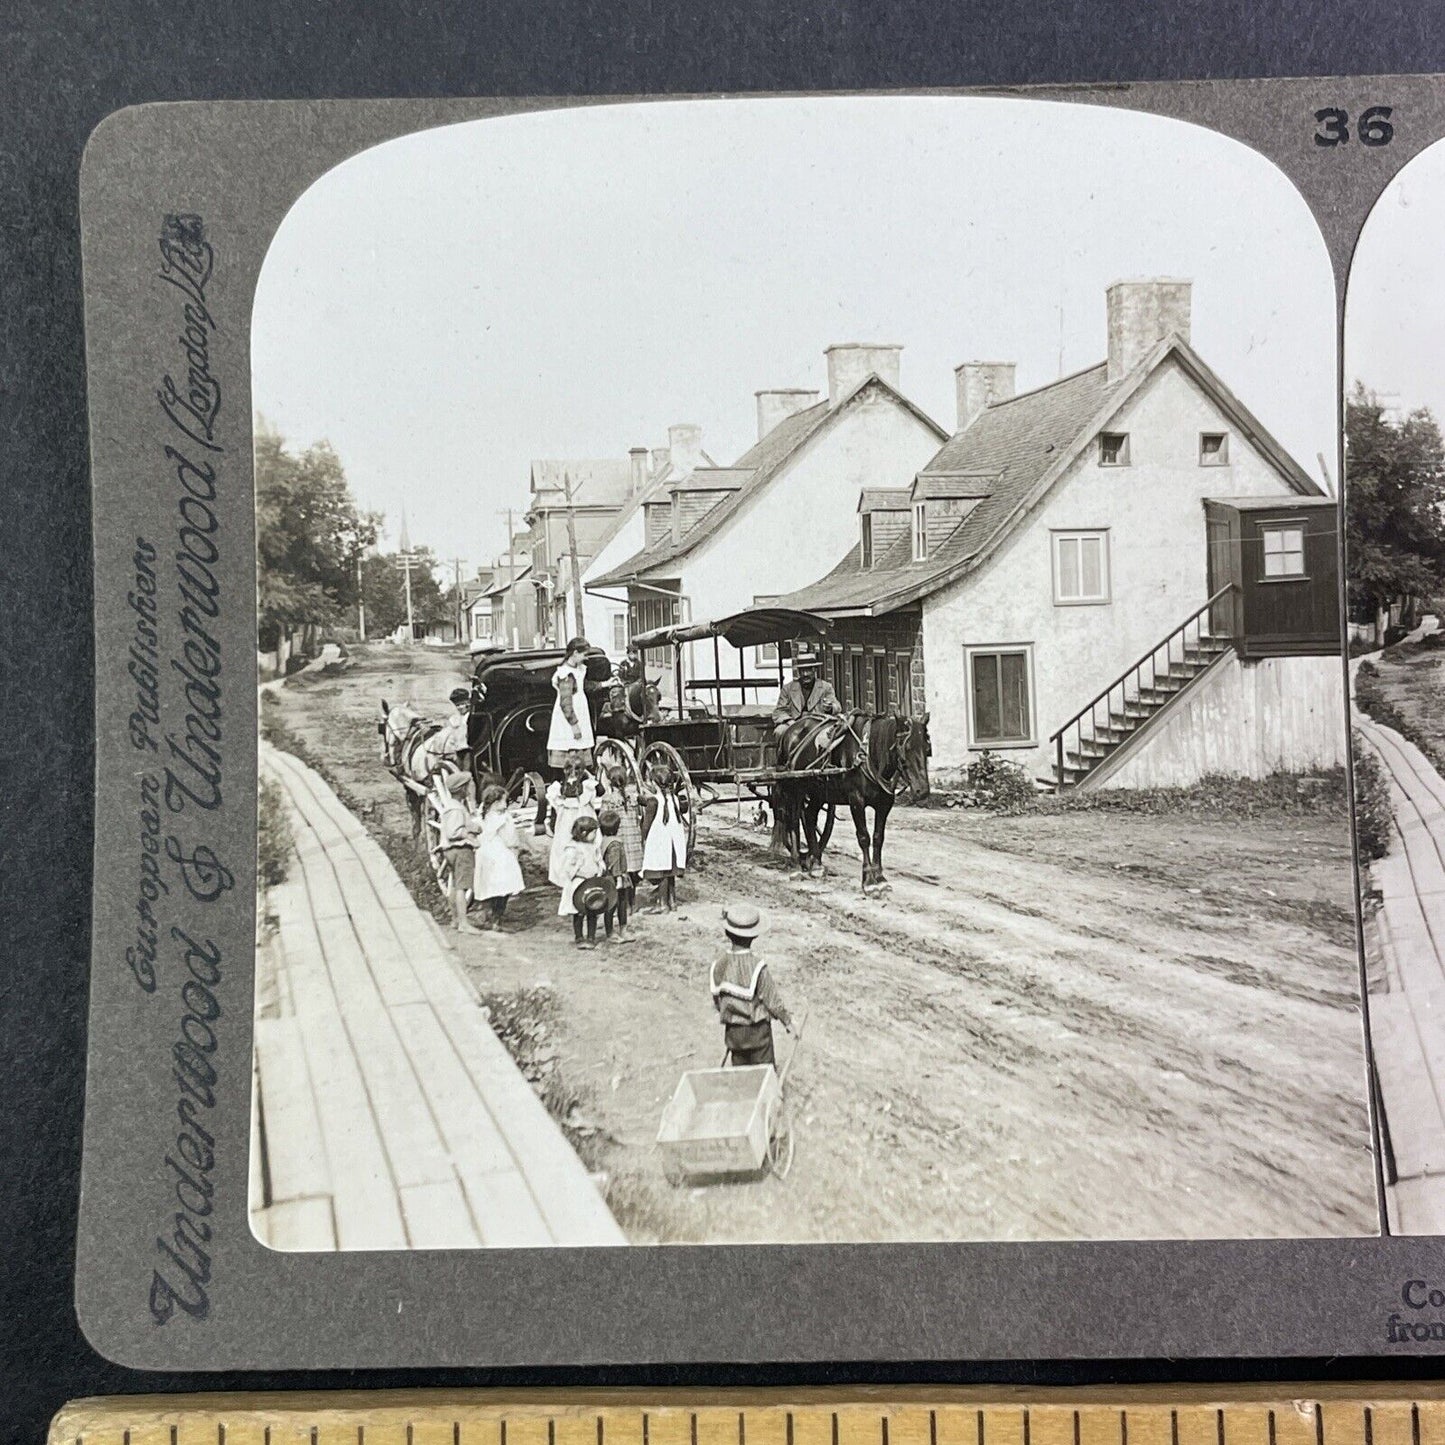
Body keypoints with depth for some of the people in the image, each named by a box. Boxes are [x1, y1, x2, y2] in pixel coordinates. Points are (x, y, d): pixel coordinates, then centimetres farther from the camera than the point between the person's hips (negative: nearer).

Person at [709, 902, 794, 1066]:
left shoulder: (719, 966, -11)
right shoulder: (757, 966, -24)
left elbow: (717, 1001, 1)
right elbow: (773, 999, -15)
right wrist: (787, 1021, 0)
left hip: (733, 1030, 4)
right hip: (757, 1031, -4)